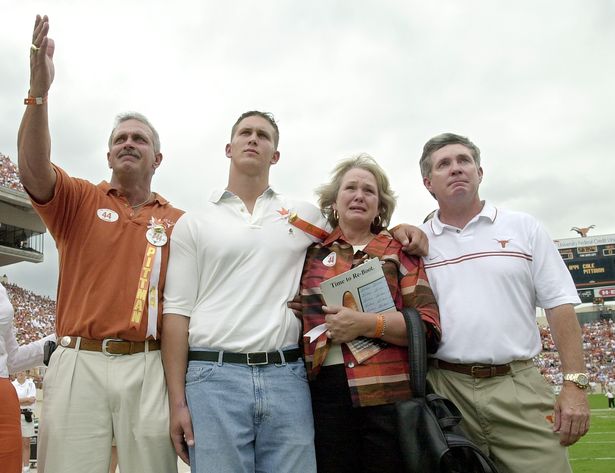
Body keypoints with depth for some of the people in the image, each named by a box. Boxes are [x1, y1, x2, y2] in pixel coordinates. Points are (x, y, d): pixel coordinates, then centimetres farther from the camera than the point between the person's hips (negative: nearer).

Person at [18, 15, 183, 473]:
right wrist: (39, 91, -22)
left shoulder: (178, 222, 8)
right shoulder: (80, 200, 10)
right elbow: (33, 169, -10)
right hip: (79, 361, 0)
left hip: (148, 367, 0)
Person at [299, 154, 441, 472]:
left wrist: (366, 323, -14)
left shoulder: (399, 251, 6)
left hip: (389, 393, -1)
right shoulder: (312, 250, 11)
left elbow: (428, 327, -2)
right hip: (324, 394, 2)